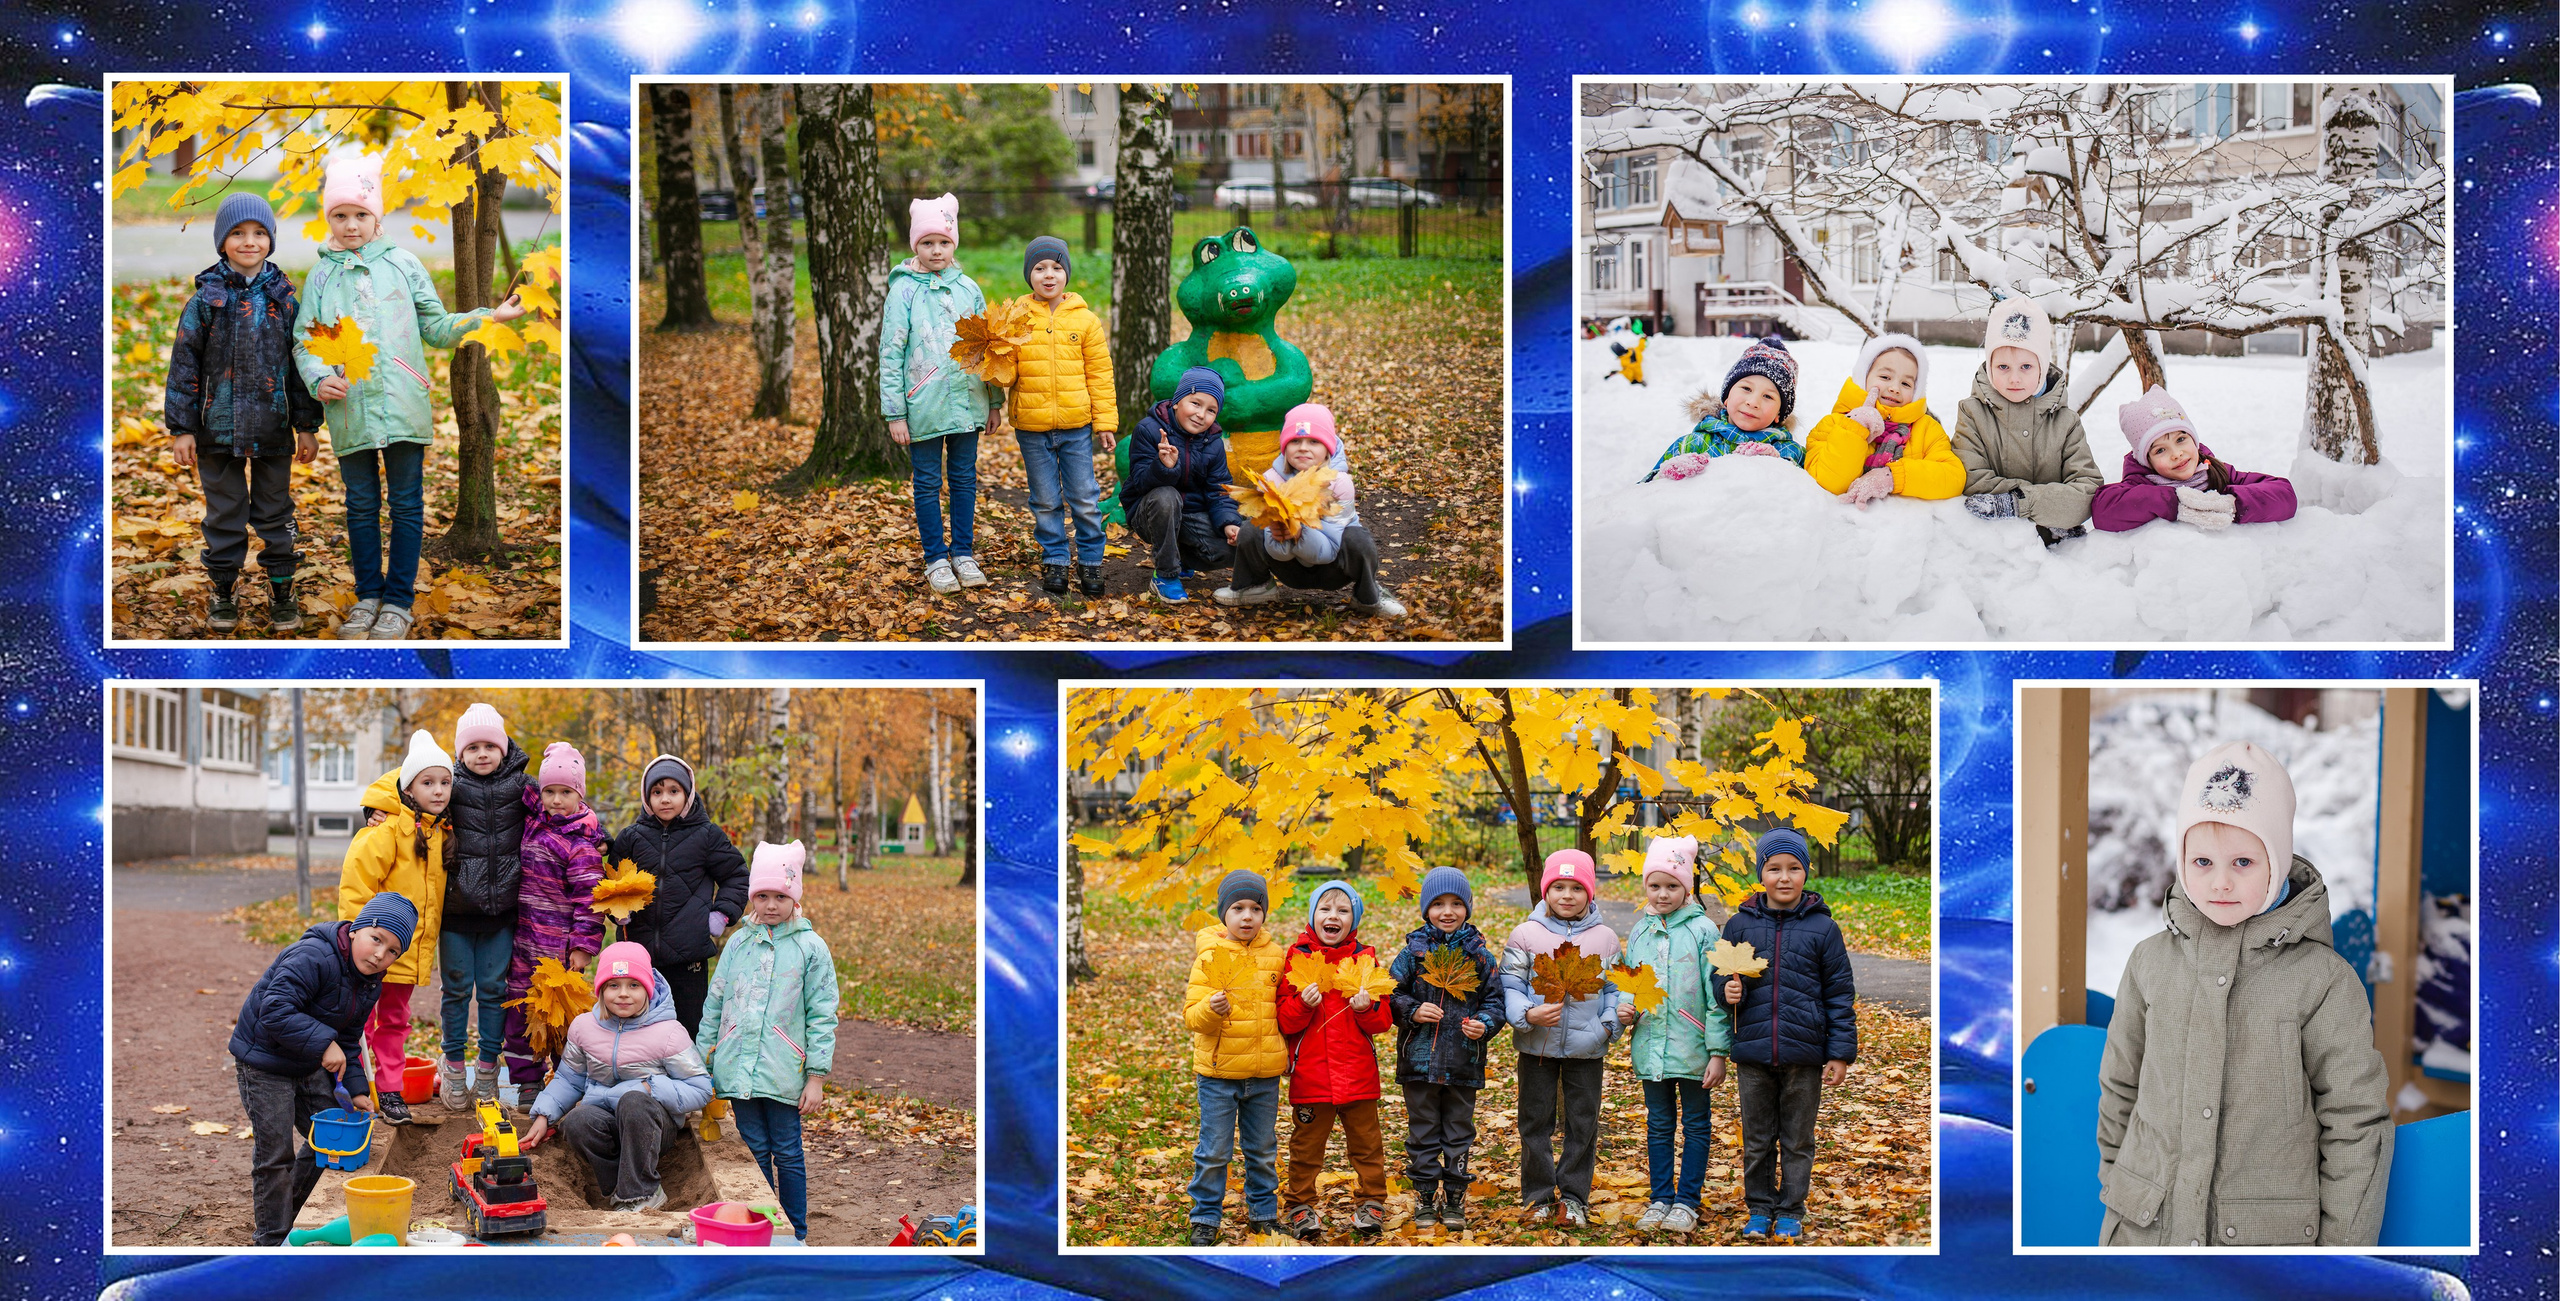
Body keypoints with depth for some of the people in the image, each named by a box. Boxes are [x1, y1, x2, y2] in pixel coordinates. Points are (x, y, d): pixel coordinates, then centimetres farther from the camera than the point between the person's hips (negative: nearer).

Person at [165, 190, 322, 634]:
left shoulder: (284, 299, 3)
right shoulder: (205, 300, -2)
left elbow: (301, 363, 7)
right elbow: (184, 364, 0)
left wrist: (307, 425, 6)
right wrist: (181, 427, -3)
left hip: (273, 429, 1)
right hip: (219, 427, -1)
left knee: (275, 511, 8)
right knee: (224, 512, 8)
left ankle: (281, 592, 17)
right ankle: (223, 593, 18)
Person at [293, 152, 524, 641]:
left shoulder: (402, 263, 6)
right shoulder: (320, 277, 8)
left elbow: (436, 327, 9)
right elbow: (303, 343, 9)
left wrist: (487, 317, -4)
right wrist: (319, 380, -10)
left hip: (404, 406, -1)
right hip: (349, 412, 1)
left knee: (406, 504, 4)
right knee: (361, 505, 10)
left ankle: (398, 600, 13)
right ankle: (368, 595, 22)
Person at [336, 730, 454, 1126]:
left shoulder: (440, 832, 9)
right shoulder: (387, 828, -16)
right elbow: (355, 879, -19)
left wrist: (429, 943, 16)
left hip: (409, 950, 8)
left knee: (395, 1019, 16)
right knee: (360, 1021, -1)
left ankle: (389, 1090, 24)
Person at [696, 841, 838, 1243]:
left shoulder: (810, 946, 0)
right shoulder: (738, 942, 10)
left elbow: (822, 1015, -1)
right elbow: (715, 1004, 16)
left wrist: (817, 1076, -6)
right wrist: (702, 1061, 12)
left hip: (783, 1071, -3)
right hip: (738, 1069, 3)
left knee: (787, 1154, 1)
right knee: (754, 1151, 7)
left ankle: (796, 1237, 10)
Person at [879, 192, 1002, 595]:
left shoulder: (968, 289, 4)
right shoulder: (904, 291, -5)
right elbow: (890, 354, -5)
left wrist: (995, 403, 9)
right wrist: (895, 413, -9)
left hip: (966, 405, 3)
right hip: (923, 407, -3)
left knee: (965, 479, 11)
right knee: (927, 483, 6)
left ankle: (964, 554, 21)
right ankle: (936, 559, 15)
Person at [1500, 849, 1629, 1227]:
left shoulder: (1605, 939, 4)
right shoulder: (1526, 935, -1)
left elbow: (1615, 989, 10)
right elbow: (1510, 987, -1)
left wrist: (1610, 1023, -7)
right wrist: (1528, 1015, -18)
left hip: (1586, 1048, 1)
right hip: (1538, 1046, -1)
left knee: (1583, 1123, 6)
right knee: (1536, 1122, 7)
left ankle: (1574, 1197, 17)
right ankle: (1538, 1197, 17)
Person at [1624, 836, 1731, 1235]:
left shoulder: (1703, 931, -8)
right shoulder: (1638, 932, 6)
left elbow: (1717, 994, -8)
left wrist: (1718, 1052, -11)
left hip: (1692, 1048, -4)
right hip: (1650, 1048, 4)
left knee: (1695, 1125, 7)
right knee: (1658, 1125, 12)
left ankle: (1686, 1201, 14)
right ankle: (1660, 1199, 20)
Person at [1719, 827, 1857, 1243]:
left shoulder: (1821, 927, -2)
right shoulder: (1740, 924, 2)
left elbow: (1840, 993, 2)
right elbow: (1723, 978, 14)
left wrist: (1841, 1052, -2)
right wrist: (1729, 990, -10)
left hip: (1804, 1054, -1)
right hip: (1753, 1052, 1)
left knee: (1797, 1141, 8)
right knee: (1757, 1140, 10)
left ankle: (1790, 1212, 20)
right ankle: (1759, 1210, 22)